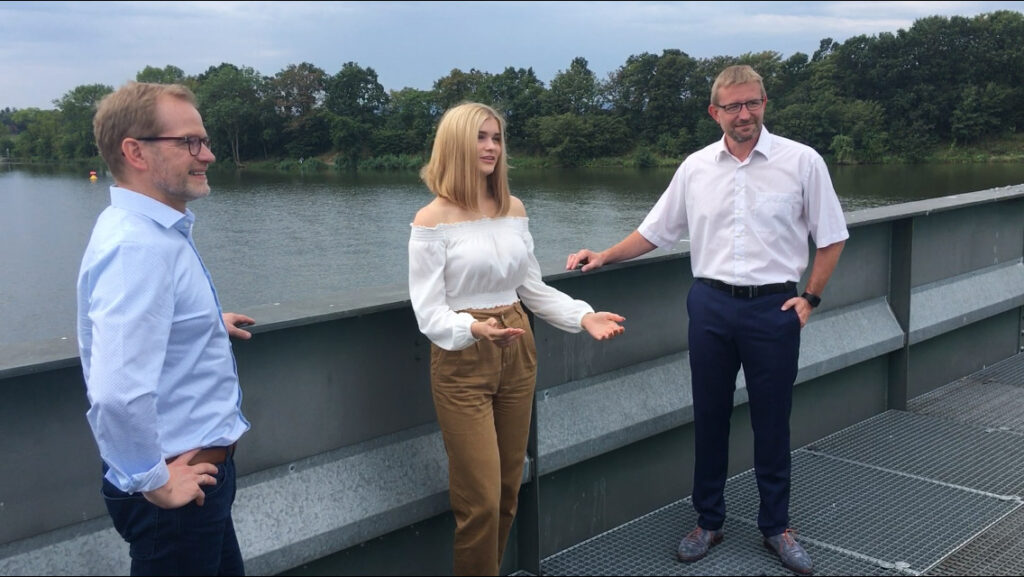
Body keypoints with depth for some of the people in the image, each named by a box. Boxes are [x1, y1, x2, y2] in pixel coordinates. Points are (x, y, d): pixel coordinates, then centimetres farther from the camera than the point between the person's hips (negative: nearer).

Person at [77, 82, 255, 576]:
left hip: (195, 469, 10)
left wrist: (206, 326, 24)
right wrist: (155, 483, -23)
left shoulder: (149, 230, 5)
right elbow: (119, 394, -37)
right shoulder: (140, 246, -27)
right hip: (178, 487, -10)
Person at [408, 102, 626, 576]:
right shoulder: (432, 221, -11)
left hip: (517, 354, 6)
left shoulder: (514, 210, 5)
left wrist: (583, 316, -5)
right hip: (461, 362, -5)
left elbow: (532, 288, 10)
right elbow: (428, 313, -14)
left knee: (509, 489, 14)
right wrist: (474, 329, -34)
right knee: (481, 498, -2)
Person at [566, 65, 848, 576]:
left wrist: (811, 298, -2)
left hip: (773, 307, -2)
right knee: (709, 417, 11)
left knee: (772, 422, 8)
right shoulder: (695, 167, 4)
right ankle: (708, 521, 27)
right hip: (710, 306, 3)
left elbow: (831, 237, 3)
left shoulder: (802, 161, -4)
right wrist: (604, 256, 2)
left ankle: (776, 527, 27)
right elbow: (655, 231, 11)